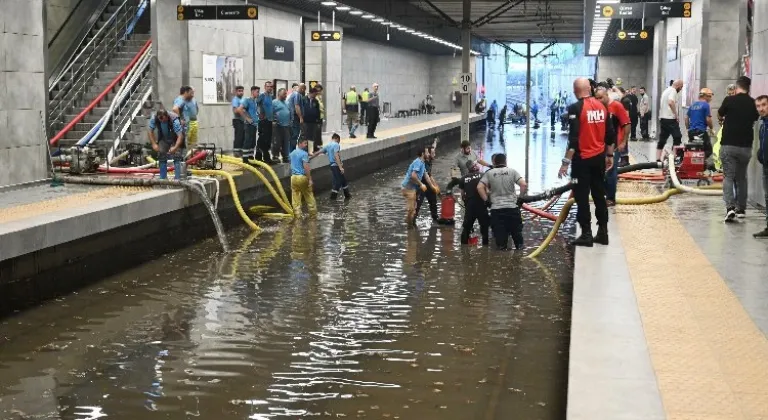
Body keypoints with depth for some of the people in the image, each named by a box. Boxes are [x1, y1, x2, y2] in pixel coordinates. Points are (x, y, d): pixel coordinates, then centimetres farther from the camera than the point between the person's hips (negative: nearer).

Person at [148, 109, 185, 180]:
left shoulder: (174, 120, -38)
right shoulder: (154, 119, -26)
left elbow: (180, 136, -38)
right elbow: (151, 131, -12)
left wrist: (175, 147, -49)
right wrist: (154, 144, -23)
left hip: (175, 139, -4)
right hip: (163, 139, 4)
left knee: (177, 158, -16)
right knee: (161, 157, 2)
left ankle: (177, 179, -16)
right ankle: (163, 178, 12)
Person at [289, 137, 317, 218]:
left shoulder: (292, 153, 12)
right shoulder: (304, 154, -12)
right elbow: (306, 167, -19)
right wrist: (310, 179, -17)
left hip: (293, 177, 6)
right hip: (302, 177, -6)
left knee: (295, 197, 5)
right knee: (309, 195, 9)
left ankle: (297, 214, 5)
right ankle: (313, 212, 18)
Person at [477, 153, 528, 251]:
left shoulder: (489, 173, 2)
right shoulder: (512, 171, 2)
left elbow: (480, 187, -7)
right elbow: (524, 185, -8)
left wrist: (486, 200, 0)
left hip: (496, 209, 0)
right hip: (512, 207, 1)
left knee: (499, 232, 4)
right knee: (516, 230, 14)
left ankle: (502, 246, 3)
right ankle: (519, 246, 21)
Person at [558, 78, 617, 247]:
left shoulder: (575, 108, -14)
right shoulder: (601, 106, 5)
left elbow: (574, 137, -19)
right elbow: (610, 134, 9)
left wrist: (566, 161, -16)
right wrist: (609, 155, 20)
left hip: (582, 159, -6)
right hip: (599, 157, 6)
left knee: (582, 197, 1)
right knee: (599, 194, 14)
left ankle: (586, 234, 1)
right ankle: (603, 232, 17)